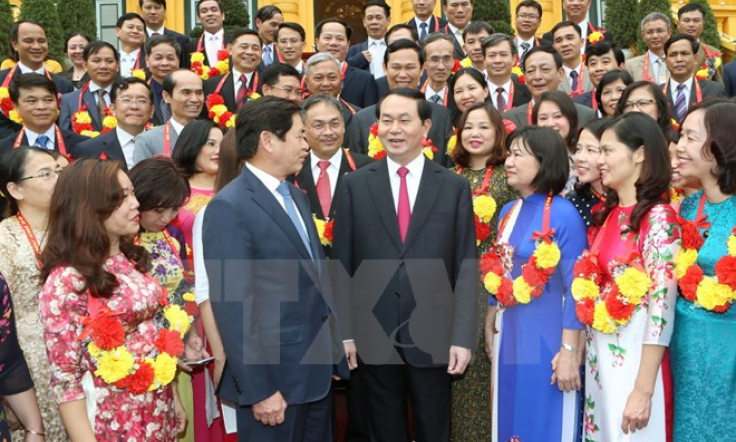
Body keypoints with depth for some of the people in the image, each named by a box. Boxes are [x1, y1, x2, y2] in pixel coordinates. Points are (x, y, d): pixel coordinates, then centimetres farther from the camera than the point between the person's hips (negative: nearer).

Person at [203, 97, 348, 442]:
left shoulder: (296, 196, 12)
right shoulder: (229, 207, -15)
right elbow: (232, 306, -19)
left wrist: (332, 354, 13)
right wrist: (259, 390, -19)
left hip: (316, 368, 8)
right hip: (274, 374, -8)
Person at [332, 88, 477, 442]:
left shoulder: (454, 187, 1)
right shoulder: (355, 185, 2)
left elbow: (466, 267, -1)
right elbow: (342, 264, 2)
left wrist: (462, 336, -7)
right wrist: (345, 332, -3)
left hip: (433, 337, 0)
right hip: (373, 337, 1)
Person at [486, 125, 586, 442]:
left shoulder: (564, 214, -15)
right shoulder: (508, 211, 6)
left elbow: (575, 289, -16)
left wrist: (569, 352, -17)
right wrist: (490, 326, 15)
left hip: (548, 337, -7)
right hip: (509, 334, 7)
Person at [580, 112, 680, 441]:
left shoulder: (659, 217, -14)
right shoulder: (608, 214, 8)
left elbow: (662, 305, -19)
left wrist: (643, 390, -20)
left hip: (634, 361, -7)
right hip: (598, 358, 7)